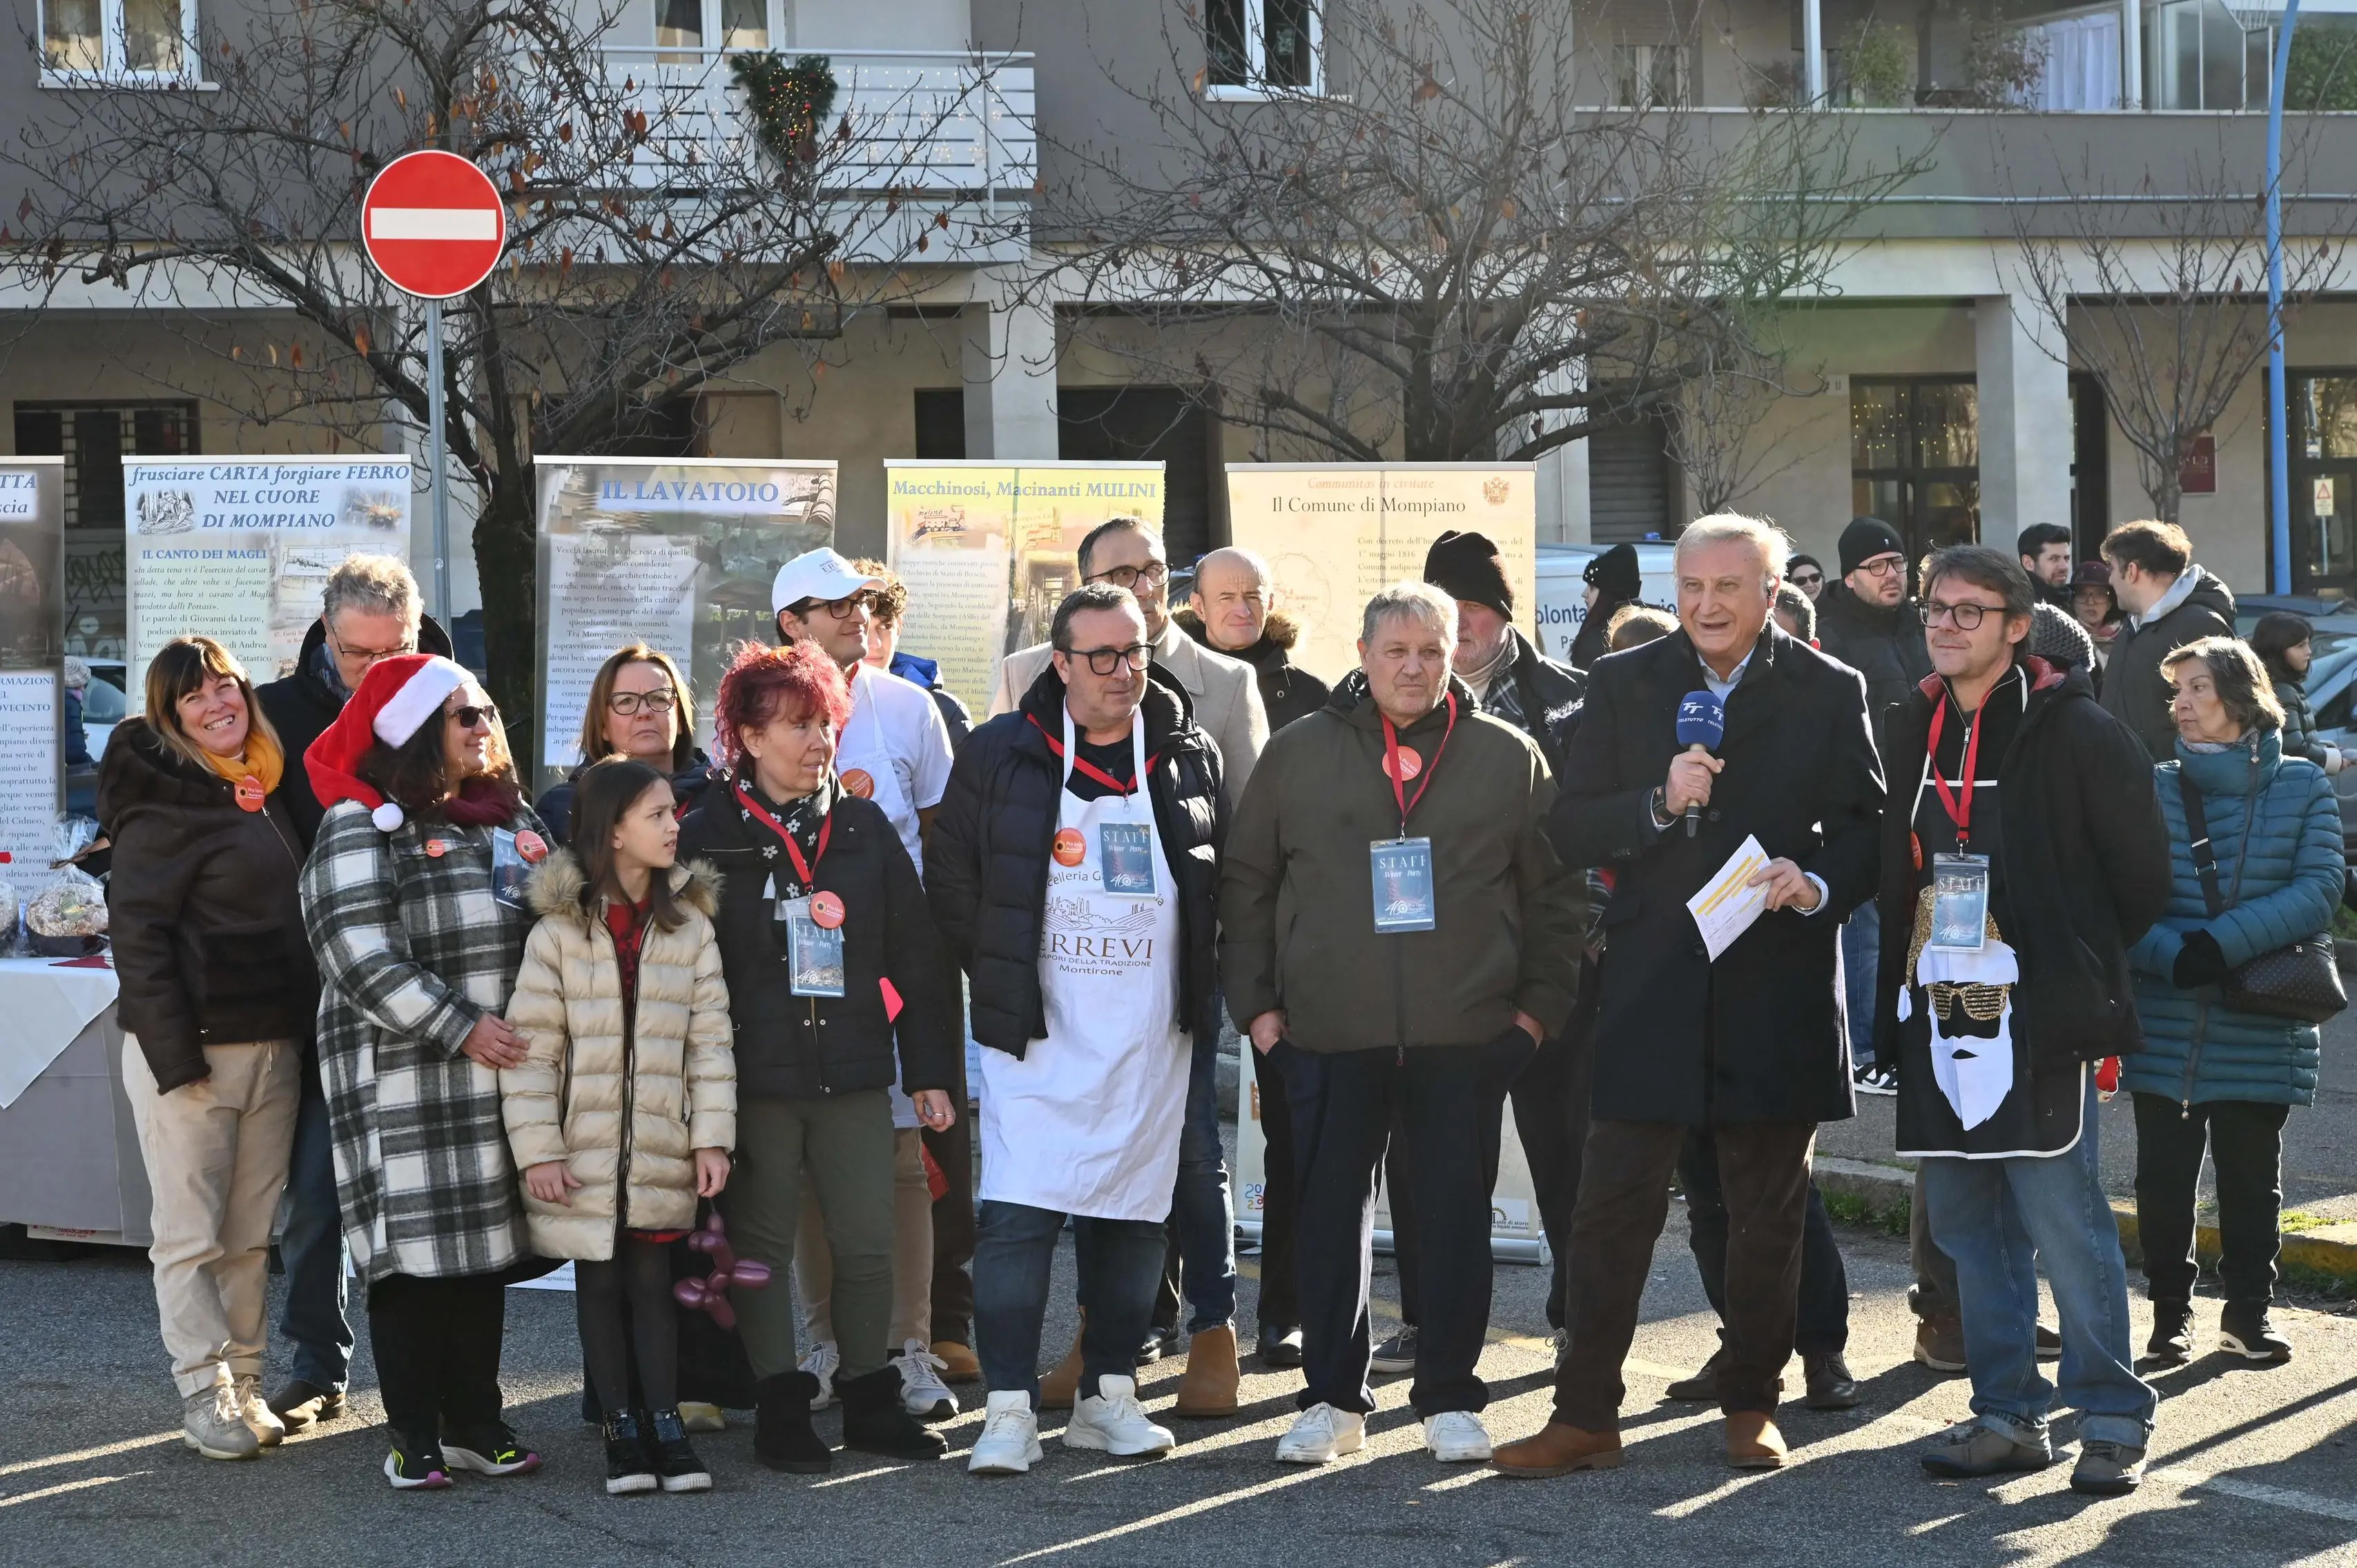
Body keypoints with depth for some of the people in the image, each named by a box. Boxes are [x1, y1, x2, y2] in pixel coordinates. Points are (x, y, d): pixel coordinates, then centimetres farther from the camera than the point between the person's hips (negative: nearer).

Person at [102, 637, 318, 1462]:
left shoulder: (267, 791, 12)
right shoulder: (162, 805, -10)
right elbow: (137, 933, -14)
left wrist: (310, 1032, 12)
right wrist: (173, 1053, -18)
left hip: (274, 1044, 7)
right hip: (190, 1047, -7)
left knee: (252, 1231, 9)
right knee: (191, 1232, -2)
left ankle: (244, 1382, 15)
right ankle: (205, 1392, 4)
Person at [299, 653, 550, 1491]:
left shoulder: (513, 818, 15)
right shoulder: (365, 826, -7)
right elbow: (362, 956, -15)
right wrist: (459, 1028, -17)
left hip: (506, 1075, 6)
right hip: (406, 1080, -6)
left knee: (488, 1244, 9)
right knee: (413, 1247, -3)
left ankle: (475, 1421, 18)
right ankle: (414, 1434, 5)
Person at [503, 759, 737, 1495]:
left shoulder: (689, 928, 4)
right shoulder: (559, 931, -5)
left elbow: (710, 1039, 4)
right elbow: (531, 1048, -6)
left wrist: (713, 1137, -3)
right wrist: (537, 1150, -11)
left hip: (661, 1148, 1)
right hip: (583, 1149, -1)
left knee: (652, 1281, 4)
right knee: (600, 1284, 6)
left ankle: (665, 1422, 11)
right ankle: (621, 1429, 14)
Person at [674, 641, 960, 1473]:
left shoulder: (864, 828, 8)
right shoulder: (711, 836, -1)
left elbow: (917, 959, 11)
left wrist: (930, 1070, 8)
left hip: (855, 1075, 3)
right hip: (756, 1081, -3)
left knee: (868, 1245, 3)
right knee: (764, 1246, 4)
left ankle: (869, 1401, 17)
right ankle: (780, 1410, 13)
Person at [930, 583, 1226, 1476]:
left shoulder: (1190, 760, 6)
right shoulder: (1001, 756, -1)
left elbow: (1221, 885, 17)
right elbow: (952, 877, 7)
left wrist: (1194, 988, 11)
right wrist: (999, 978, 5)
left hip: (1151, 1036, 3)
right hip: (1037, 1035, -3)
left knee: (1133, 1217, 7)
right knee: (1018, 1216, -11)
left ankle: (1108, 1395, 18)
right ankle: (1011, 1407, -9)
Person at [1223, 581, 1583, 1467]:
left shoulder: (1507, 757, 6)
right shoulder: (1300, 755, 6)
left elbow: (1555, 890, 10)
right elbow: (1246, 885, 10)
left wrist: (1541, 1002, 3)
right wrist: (1254, 1002, 4)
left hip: (1466, 1032, 0)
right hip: (1329, 1034, 0)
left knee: (1457, 1218, 3)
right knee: (1331, 1214, 3)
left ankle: (1450, 1401, 13)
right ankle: (1333, 1399, 12)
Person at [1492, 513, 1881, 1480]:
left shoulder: (1828, 694, 3)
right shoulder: (1622, 686, 4)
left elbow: (1870, 829, 3)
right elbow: (1570, 831, 0)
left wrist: (1818, 885, -16)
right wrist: (1659, 804, -17)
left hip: (1777, 993, 0)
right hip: (1652, 992, 0)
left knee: (1768, 1213, 10)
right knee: (1612, 1208, -1)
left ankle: (1752, 1407, 22)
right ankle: (1585, 1416, 5)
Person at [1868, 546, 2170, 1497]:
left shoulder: (2074, 731, -6)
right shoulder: (1915, 731, 12)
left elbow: (2141, 873, -2)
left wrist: (2081, 963, 4)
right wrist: (1902, 987, 13)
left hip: (2037, 1018, -7)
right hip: (1939, 1015, 7)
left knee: (2064, 1221, -8)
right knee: (1967, 1222, 9)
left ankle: (2114, 1424, 0)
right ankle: (2008, 1414, 18)